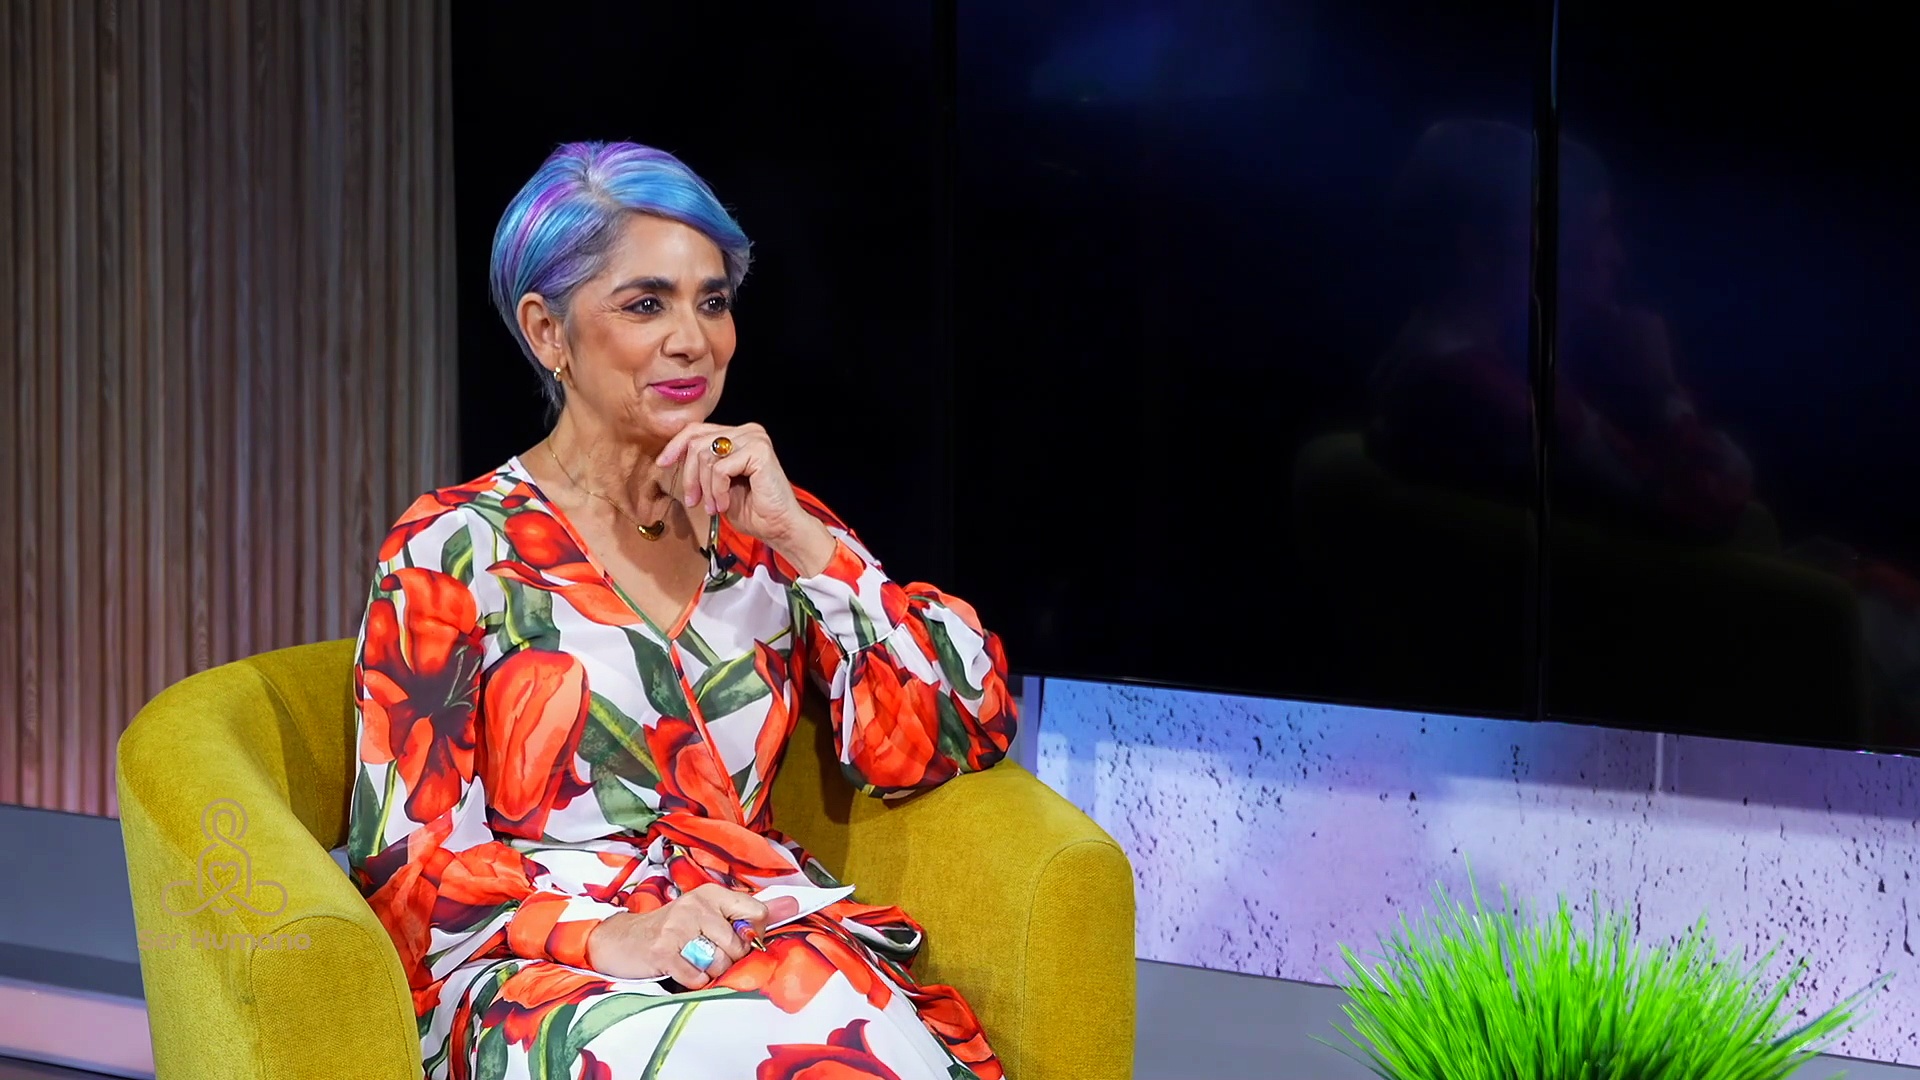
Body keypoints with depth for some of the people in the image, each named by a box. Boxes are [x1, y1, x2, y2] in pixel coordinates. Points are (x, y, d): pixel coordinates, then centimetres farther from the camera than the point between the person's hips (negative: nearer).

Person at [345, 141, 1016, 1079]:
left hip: (773, 943, 4)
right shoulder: (452, 552, 4)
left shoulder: (766, 532, 16)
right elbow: (414, 869, 0)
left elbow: (960, 731, 7)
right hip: (543, 975, -3)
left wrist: (798, 537, -2)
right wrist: (606, 936, -18)